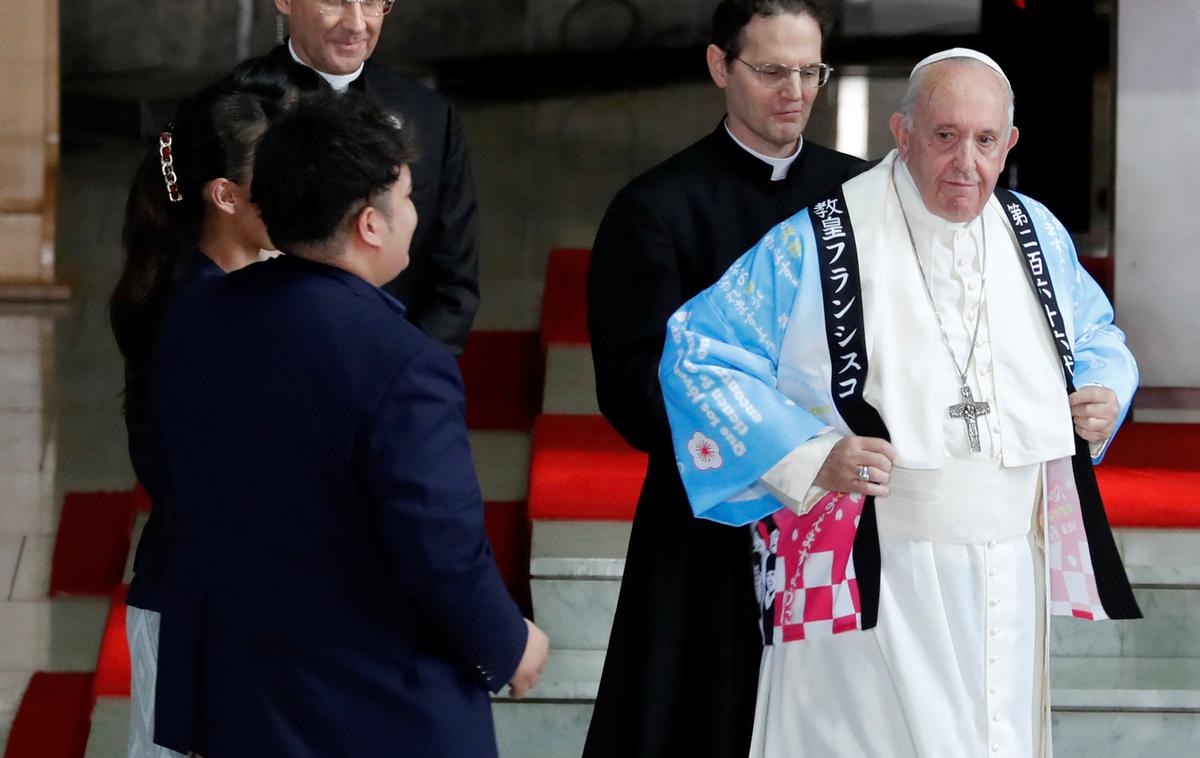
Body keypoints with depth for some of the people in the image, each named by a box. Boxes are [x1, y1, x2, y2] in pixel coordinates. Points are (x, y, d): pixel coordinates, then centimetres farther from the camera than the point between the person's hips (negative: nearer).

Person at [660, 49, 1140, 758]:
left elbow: (1098, 334, 26)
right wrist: (810, 458, -17)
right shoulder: (816, 246, -7)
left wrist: (1104, 393, 2)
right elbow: (698, 357, -6)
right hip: (873, 579, -5)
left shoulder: (1038, 235, 8)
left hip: (1011, 584, 5)